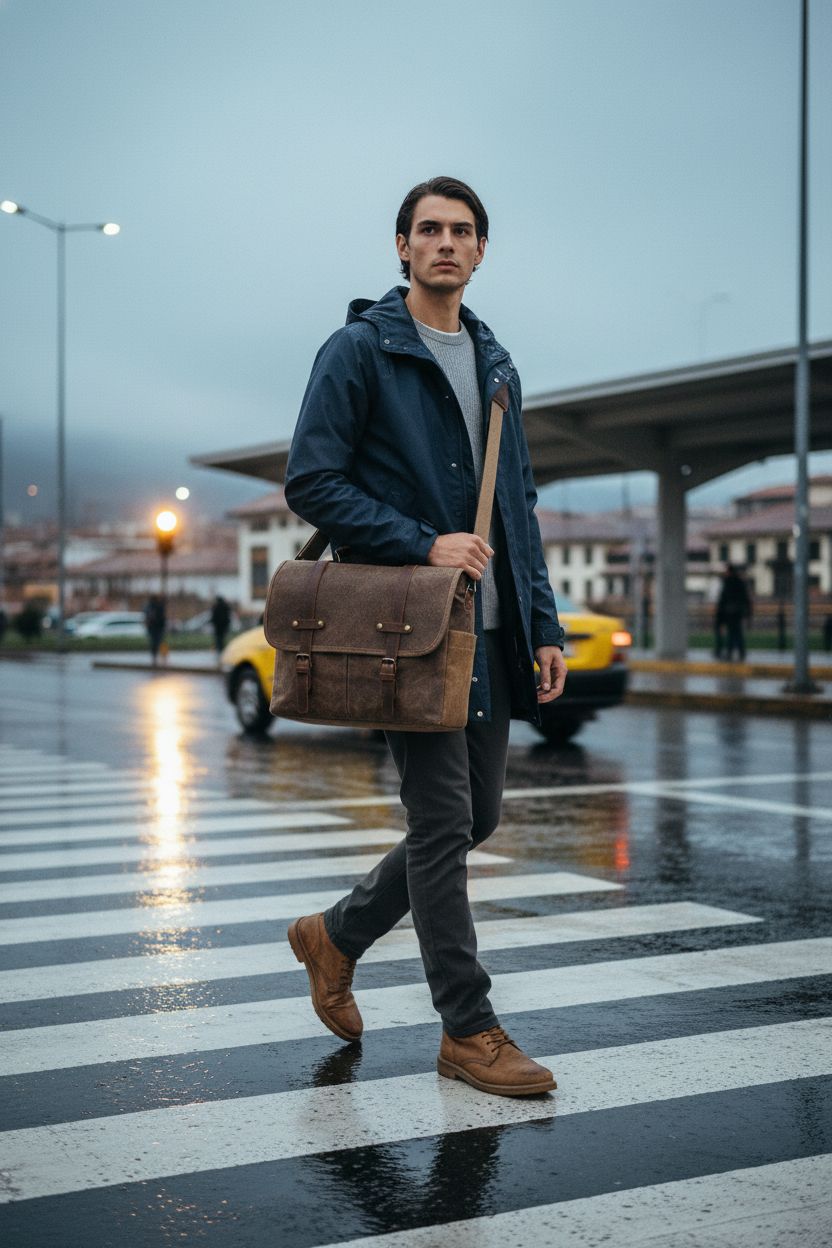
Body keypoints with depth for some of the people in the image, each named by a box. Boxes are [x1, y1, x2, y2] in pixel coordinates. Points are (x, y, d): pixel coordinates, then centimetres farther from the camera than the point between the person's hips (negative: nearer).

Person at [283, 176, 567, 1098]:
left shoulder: (495, 364, 17)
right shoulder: (359, 350, -4)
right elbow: (310, 483, -11)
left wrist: (542, 625, 11)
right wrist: (424, 545, -17)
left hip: (490, 631, 7)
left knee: (477, 816, 11)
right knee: (443, 822, -4)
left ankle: (336, 935, 30)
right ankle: (468, 1031, 7)